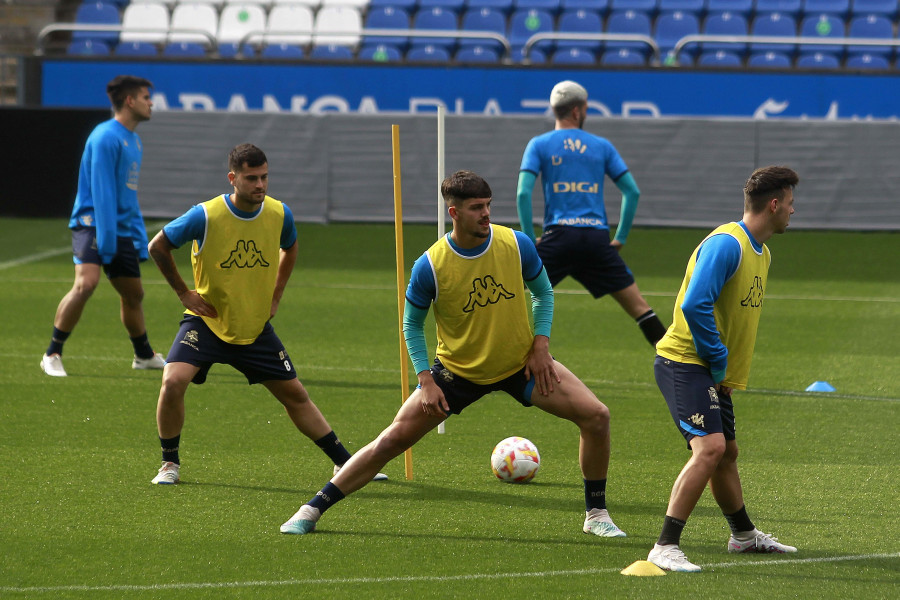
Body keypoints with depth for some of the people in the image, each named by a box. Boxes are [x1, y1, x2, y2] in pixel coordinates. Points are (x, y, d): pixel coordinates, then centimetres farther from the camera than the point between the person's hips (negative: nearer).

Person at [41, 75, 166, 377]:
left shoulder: (133, 141, 16)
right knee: (86, 283, -25)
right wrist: (106, 238, -21)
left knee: (133, 293, 16)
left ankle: (144, 355, 35)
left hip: (122, 228, 9)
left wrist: (139, 238, 19)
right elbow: (101, 190, -17)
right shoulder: (107, 137, -13)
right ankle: (52, 355, -17)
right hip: (92, 223, -9)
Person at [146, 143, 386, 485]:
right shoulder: (206, 216, -20)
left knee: (295, 394, 8)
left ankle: (344, 462, 21)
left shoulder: (280, 214, -8)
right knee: (173, 382, -24)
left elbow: (289, 249, 17)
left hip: (255, 327, 3)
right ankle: (170, 463, -4)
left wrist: (275, 296, 10)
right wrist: (184, 292, -5)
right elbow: (158, 247, -6)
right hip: (207, 321, -3)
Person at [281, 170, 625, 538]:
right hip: (457, 370, -2)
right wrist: (426, 380, -12)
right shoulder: (430, 266, -20)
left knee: (596, 415, -11)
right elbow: (412, 324, -3)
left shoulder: (517, 245, -14)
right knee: (394, 438, -10)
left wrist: (541, 345, -7)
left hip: (521, 364, 2)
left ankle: (596, 514, 6)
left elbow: (542, 292, 5)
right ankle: (313, 510, 1)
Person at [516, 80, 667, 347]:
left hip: (558, 236, -2)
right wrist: (621, 237, 13)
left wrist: (529, 237, -1)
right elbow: (632, 191, 9)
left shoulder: (539, 145, 6)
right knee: (638, 306, 7)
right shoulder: (602, 146, 12)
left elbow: (523, 193, -5)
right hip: (597, 239, 2)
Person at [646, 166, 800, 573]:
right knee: (710, 447, -23)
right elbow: (695, 305, -28)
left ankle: (743, 536, 41)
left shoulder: (760, 253, 14)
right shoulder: (726, 244, -19)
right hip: (684, 363, -10)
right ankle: (665, 548, -24)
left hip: (714, 372, 10)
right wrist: (719, 363, -19)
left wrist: (723, 370, 11)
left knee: (725, 452, 22)